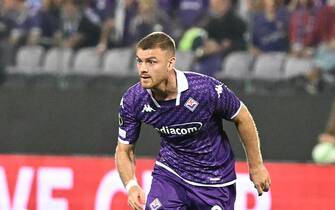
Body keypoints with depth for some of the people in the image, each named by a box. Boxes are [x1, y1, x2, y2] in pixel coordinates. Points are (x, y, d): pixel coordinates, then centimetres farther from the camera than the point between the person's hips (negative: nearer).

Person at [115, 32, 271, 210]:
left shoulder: (206, 89, -29)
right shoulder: (132, 101, -19)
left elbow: (242, 118, -10)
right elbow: (124, 150, -6)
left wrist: (256, 166, 0)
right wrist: (130, 185, -26)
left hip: (214, 180, -2)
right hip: (170, 172, 2)